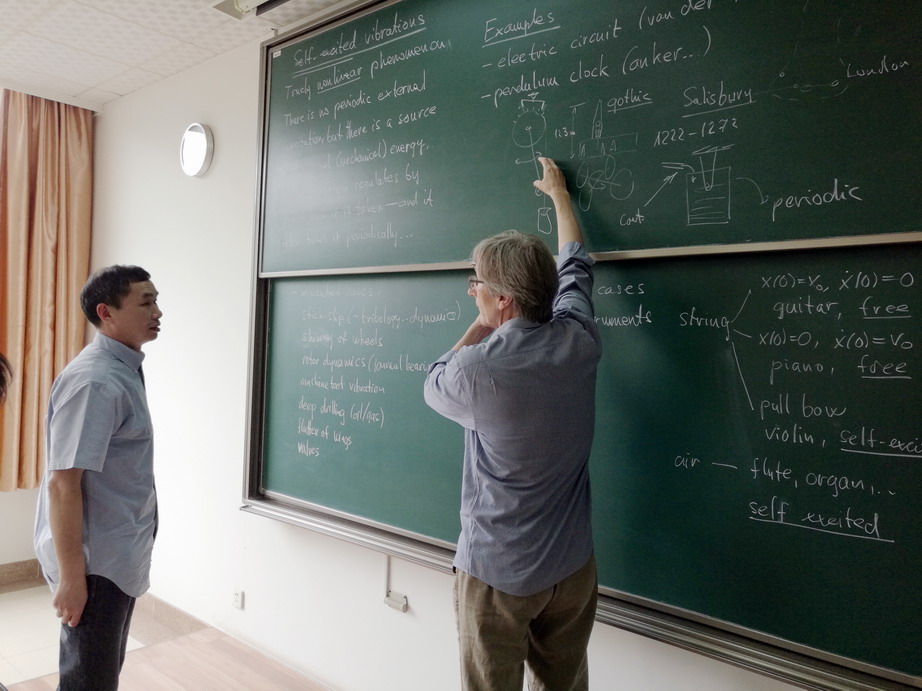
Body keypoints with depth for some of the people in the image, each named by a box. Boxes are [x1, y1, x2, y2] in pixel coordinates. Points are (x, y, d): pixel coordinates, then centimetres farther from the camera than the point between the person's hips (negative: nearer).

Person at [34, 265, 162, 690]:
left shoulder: (124, 371, 7)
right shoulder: (95, 381, -24)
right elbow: (63, 483, -26)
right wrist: (72, 575, -23)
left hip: (118, 557, 9)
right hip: (96, 560, -9)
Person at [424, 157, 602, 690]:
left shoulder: (476, 369, -23)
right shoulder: (579, 342, -8)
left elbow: (435, 385, 2)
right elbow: (574, 268, 12)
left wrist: (481, 327, 5)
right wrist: (559, 193, 27)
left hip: (496, 571, -5)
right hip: (573, 566, 5)